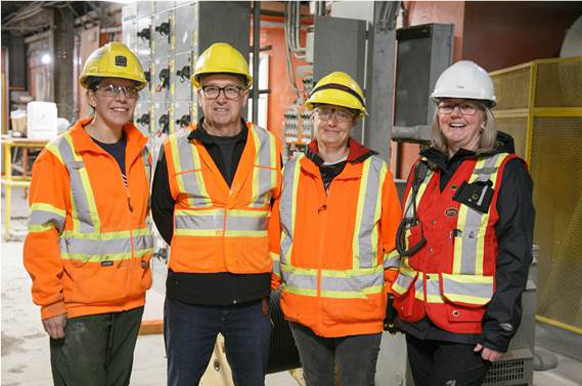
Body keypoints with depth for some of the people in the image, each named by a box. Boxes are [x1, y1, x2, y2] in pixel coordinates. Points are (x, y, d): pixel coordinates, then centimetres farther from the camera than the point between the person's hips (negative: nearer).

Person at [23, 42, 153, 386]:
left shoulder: (141, 153, 8)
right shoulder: (60, 156, -10)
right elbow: (41, 235, -11)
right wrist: (50, 302, -13)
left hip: (130, 302, 6)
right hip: (78, 306, -6)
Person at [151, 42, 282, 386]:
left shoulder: (268, 146, 3)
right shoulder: (176, 149, -1)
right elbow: (162, 210, 12)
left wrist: (257, 257, 9)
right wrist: (194, 255, 9)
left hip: (251, 297, 1)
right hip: (190, 294, -1)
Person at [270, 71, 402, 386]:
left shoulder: (376, 171, -5)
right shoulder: (293, 171, 3)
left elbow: (394, 239, 0)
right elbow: (275, 232, 9)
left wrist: (392, 295, 1)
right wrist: (272, 287, 9)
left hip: (360, 313, -3)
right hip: (302, 310, 3)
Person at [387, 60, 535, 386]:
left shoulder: (507, 171, -7)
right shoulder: (425, 167, 10)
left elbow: (514, 255, -11)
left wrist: (500, 329, -15)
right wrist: (392, 304, 15)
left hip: (468, 327, -6)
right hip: (416, 321, 6)